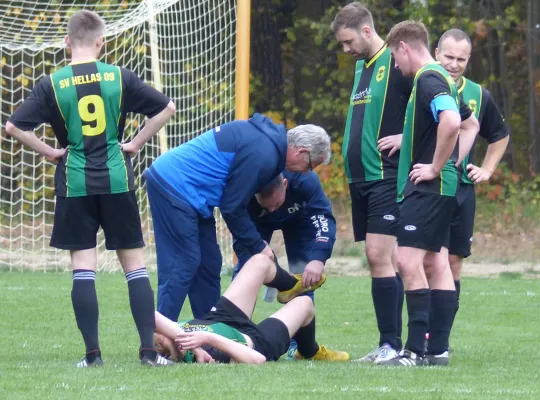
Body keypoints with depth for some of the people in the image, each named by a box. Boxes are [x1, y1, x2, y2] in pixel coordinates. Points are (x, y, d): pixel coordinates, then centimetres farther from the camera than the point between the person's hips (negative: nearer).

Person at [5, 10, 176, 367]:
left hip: (74, 184, 0)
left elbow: (14, 126, -7)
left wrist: (49, 151, 3)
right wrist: (137, 143, 8)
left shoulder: (52, 84, -3)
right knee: (135, 264, 6)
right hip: (117, 181, 0)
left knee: (83, 267, 3)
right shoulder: (120, 77, -1)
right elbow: (167, 108, 2)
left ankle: (93, 353, -1)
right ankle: (149, 350, 0)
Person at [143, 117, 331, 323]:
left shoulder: (267, 135, 9)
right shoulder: (263, 155, -21)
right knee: (183, 265, -12)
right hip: (174, 186, -11)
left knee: (209, 263, 12)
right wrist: (258, 247, -5)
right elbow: (232, 207, -16)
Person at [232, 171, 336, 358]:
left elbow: (324, 217, -44)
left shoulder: (305, 180, -43)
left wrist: (318, 258, -59)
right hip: (256, 223, 0)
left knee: (304, 276, -12)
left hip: (298, 219, 0)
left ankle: (300, 343, -4)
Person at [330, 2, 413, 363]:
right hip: (360, 177, 8)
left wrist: (408, 137, -17)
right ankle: (390, 343, 10)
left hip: (386, 177, -8)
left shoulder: (397, 64, -10)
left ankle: (391, 344, -12)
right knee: (382, 260, 8)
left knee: (380, 256, -13)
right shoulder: (362, 67, 17)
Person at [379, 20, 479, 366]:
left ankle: (416, 350, -17)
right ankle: (439, 349, 10)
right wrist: (454, 162, 19)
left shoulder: (428, 79, -14)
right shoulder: (440, 78, 17)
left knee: (409, 260, -13)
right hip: (446, 187, 11)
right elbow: (470, 124, 31)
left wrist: (436, 166, -21)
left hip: (428, 186, -11)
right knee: (437, 263, 9)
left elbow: (451, 121, -32)